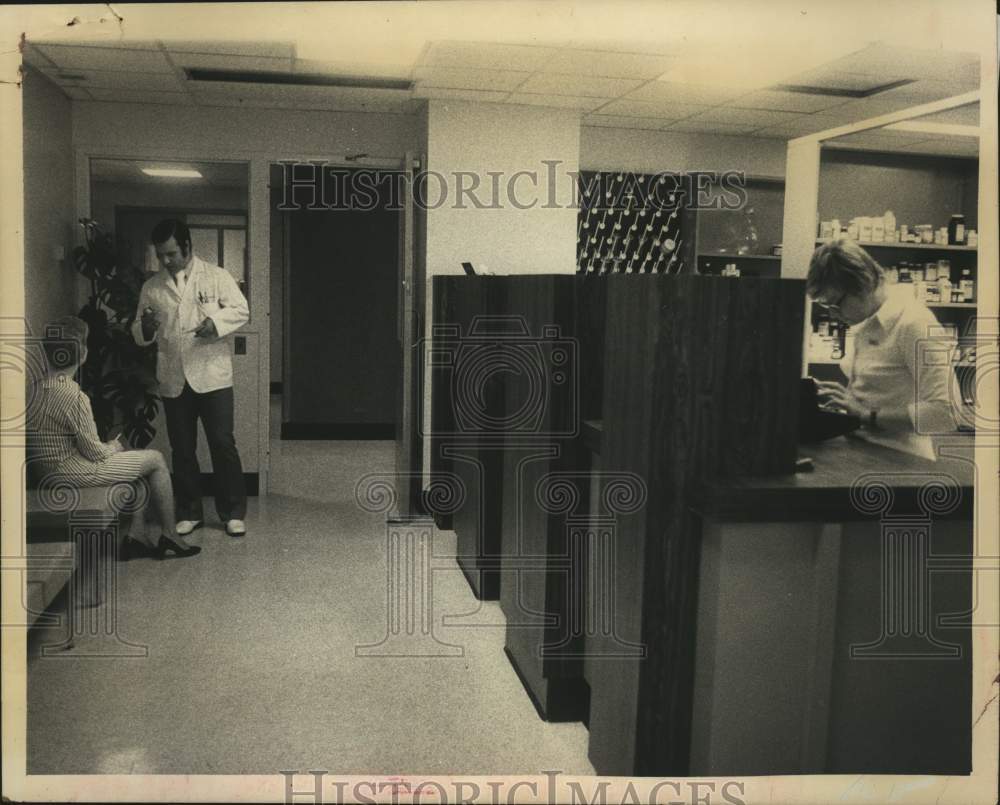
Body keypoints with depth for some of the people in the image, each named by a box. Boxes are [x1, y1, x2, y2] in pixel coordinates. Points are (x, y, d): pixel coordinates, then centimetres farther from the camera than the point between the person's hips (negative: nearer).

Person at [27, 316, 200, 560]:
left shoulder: (36, 388, 2)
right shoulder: (75, 397, -24)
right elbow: (95, 452, -18)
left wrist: (109, 447, 11)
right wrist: (114, 446, 3)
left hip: (49, 472, 9)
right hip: (74, 474, -9)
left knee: (135, 457, 22)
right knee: (156, 459, 6)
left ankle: (137, 534, 18)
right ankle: (168, 535, 16)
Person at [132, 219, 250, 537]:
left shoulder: (216, 276, 1)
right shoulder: (151, 287, 10)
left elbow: (241, 310, -3)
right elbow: (139, 335, 13)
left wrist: (216, 321, -22)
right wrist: (145, 328, -11)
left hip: (212, 376, -3)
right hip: (173, 380, 3)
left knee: (223, 445, -3)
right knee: (182, 450, 9)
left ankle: (233, 513, 8)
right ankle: (189, 513, 21)